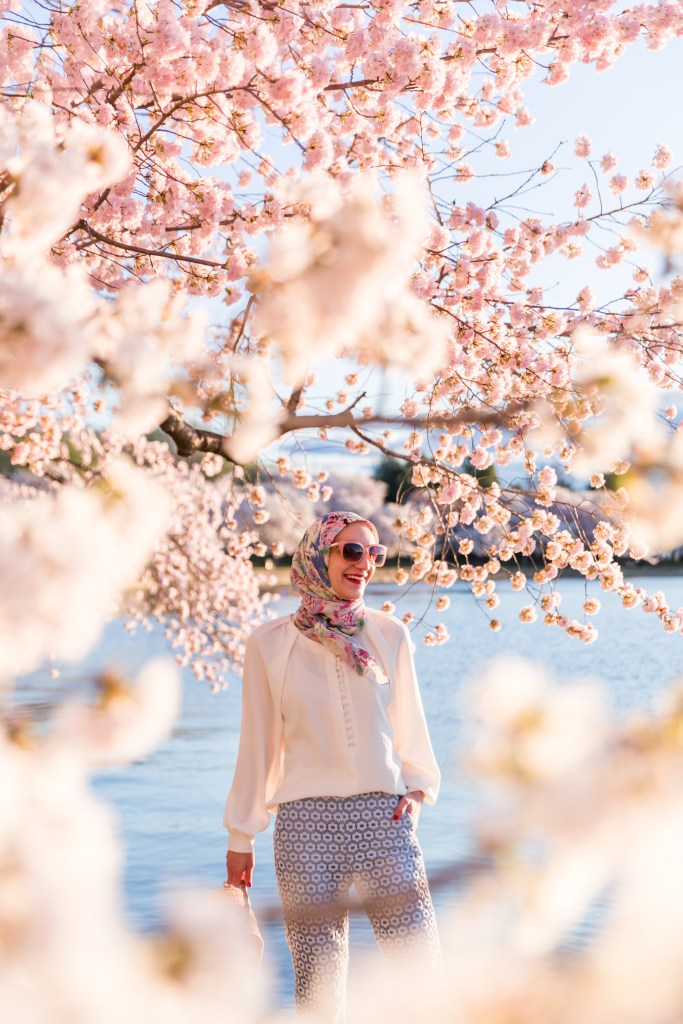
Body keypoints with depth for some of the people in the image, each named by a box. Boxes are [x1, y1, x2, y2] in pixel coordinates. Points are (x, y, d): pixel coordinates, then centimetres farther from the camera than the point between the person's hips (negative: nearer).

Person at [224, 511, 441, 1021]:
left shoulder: (389, 634, 7)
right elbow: (258, 741, 10)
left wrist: (417, 786, -1)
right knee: (317, 973, 2)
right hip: (306, 819, -1)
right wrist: (240, 836, 12)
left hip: (383, 813, 1)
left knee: (420, 966, -2)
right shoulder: (270, 644, 4)